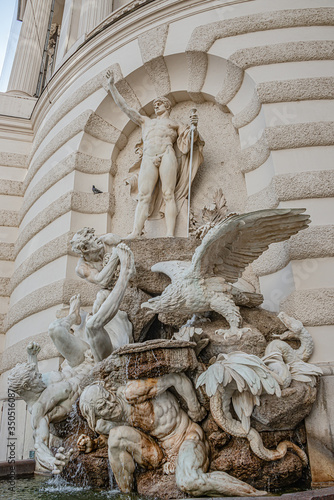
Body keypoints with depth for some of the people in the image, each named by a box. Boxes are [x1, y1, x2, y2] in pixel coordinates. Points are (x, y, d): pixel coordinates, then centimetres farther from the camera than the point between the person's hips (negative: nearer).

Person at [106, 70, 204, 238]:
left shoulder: (176, 123, 28)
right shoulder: (146, 121, 36)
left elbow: (190, 140, 15)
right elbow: (124, 107, 33)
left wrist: (193, 126, -4)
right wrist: (112, 86, 31)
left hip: (167, 155, -2)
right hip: (148, 159, 2)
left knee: (168, 194, -17)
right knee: (143, 196, -15)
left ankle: (170, 234, -28)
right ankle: (136, 232, -27)